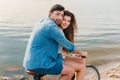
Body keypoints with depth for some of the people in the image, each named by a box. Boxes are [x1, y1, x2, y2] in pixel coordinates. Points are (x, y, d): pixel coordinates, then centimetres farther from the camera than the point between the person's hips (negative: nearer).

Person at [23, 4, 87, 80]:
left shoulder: (42, 22, 13)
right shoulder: (51, 27, -16)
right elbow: (66, 44, -11)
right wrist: (81, 53, 5)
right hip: (38, 64, -10)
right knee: (70, 70, -8)